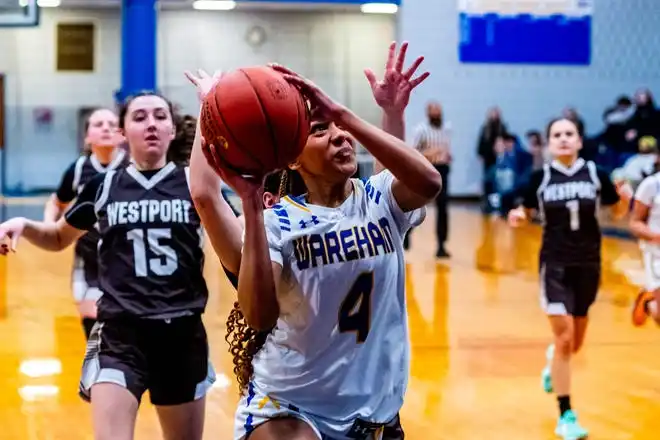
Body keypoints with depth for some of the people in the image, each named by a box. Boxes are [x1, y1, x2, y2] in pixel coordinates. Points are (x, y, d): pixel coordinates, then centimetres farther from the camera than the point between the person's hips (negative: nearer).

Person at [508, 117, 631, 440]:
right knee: (564, 339, -10)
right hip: (555, 264, -2)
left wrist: (625, 198, -14)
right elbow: (525, 211, 7)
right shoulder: (540, 177, -5)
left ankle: (553, 361, 53)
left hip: (587, 264, 2)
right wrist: (517, 217, -15)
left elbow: (618, 212, 7)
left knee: (575, 343, 14)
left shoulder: (595, 174, -3)